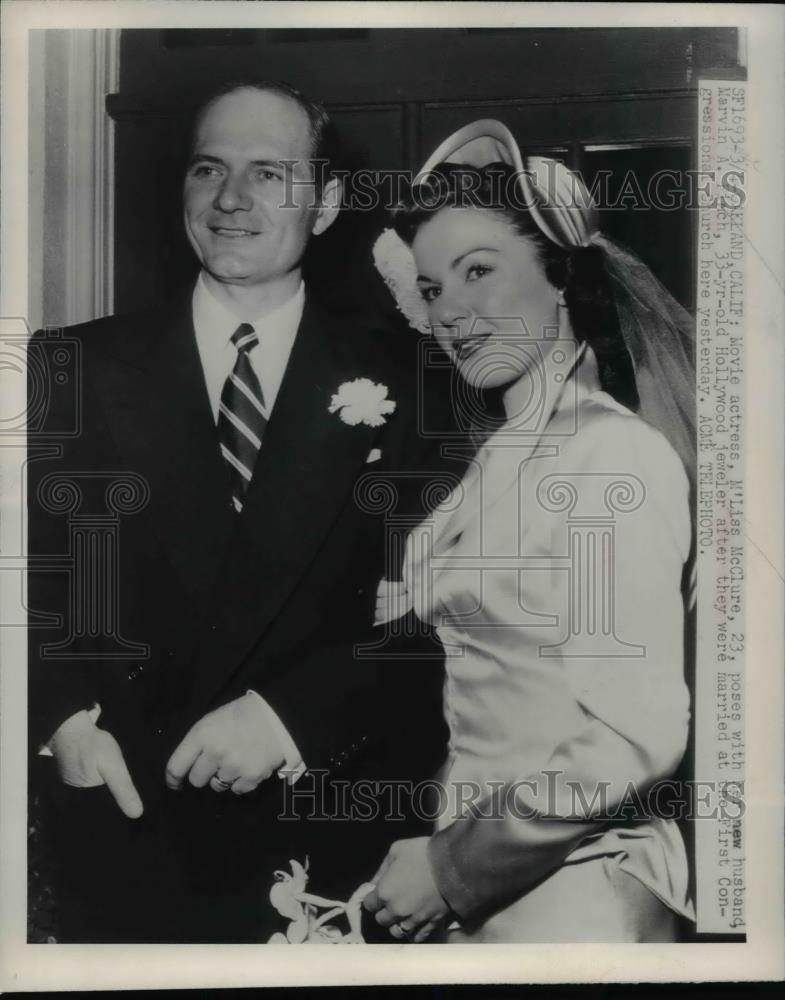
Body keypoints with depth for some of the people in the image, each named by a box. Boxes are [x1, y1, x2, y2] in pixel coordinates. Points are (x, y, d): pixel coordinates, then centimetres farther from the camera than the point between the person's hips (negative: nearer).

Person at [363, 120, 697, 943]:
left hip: (566, 884, -7)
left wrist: (454, 866, -15)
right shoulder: (504, 455, 6)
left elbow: (633, 740, -22)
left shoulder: (617, 451, -18)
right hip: (483, 868, 7)